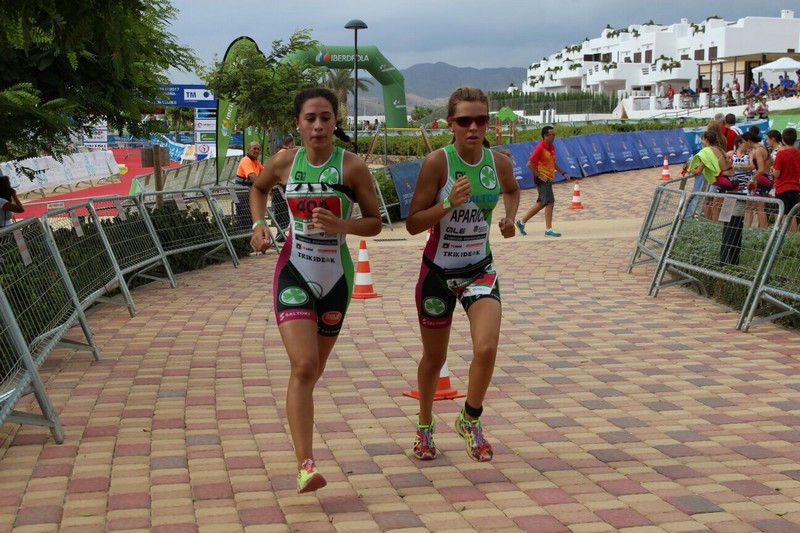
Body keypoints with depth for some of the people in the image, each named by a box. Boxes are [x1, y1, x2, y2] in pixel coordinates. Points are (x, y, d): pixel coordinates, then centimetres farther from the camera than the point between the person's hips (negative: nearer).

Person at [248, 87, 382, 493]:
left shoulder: (352, 166, -7)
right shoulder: (284, 162, -2)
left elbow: (375, 223, -2)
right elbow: (258, 188, 20)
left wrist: (340, 224, -20)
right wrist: (258, 225, 4)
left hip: (336, 277, 1)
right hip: (294, 272, -1)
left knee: (313, 371, 14)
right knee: (304, 367, -18)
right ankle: (305, 466, -19)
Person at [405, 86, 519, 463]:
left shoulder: (500, 163, -5)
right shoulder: (437, 162, -16)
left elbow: (512, 190, 21)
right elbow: (413, 224, -15)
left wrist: (509, 218, 1)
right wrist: (448, 204, -30)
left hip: (480, 269, 2)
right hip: (438, 271, -2)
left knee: (487, 348, -17)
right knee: (434, 357, 11)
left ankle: (470, 420, 10)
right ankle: (425, 426, 37)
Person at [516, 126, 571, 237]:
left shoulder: (552, 147, 12)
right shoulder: (540, 148, -15)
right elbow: (529, 164, -19)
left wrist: (563, 173, 15)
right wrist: (539, 176, -18)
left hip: (549, 178, 9)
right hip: (543, 179, -9)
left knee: (541, 204, 14)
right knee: (550, 202, -10)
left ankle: (522, 222, 24)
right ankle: (548, 230, -6)